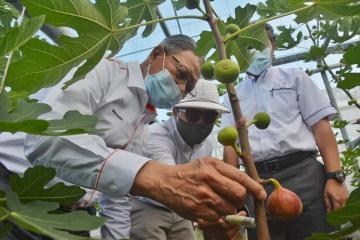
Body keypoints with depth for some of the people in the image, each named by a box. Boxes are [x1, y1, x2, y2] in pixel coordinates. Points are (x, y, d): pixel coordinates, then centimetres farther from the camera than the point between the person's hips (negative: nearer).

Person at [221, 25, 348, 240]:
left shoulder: (294, 78, 13)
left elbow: (320, 126, 3)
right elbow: (230, 143, 11)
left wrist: (334, 177, -8)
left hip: (302, 173, -1)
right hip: (256, 182, 2)